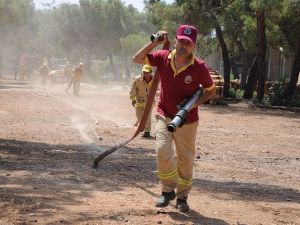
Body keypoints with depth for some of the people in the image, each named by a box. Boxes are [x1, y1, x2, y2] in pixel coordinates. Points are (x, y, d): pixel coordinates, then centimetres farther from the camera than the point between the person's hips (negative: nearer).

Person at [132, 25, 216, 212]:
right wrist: (155, 42, -14)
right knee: (163, 151, -16)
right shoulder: (163, 57, -7)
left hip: (187, 120, -1)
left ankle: (182, 197, 24)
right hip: (165, 115, 1)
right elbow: (137, 59, -5)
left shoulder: (199, 67, -14)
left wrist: (195, 102, -19)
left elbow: (211, 91, -3)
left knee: (186, 159, 6)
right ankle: (168, 190, 5)